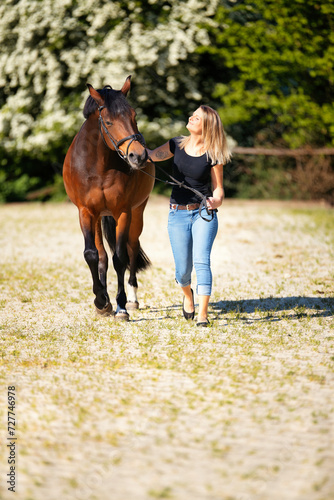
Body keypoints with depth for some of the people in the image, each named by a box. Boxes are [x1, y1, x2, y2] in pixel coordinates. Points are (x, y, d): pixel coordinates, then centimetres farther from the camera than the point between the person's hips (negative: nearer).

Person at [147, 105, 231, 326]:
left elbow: (218, 192, -1)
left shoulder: (213, 156, -4)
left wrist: (214, 202, -23)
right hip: (178, 215, 2)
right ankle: (188, 294, 37)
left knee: (201, 260, -20)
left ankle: (203, 313, -19)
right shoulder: (177, 145, 4)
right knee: (183, 270, 1)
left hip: (204, 213, -2)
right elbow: (150, 155, 6)